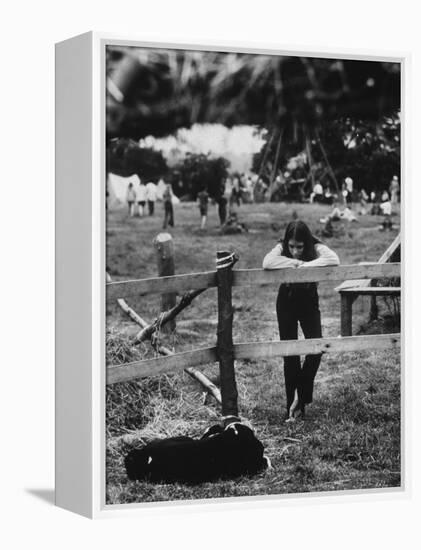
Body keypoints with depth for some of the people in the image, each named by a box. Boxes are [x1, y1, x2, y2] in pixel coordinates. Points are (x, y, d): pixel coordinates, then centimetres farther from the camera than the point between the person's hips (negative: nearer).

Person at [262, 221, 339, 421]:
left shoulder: (316, 248, -19)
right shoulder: (281, 248, -19)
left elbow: (334, 259, -38)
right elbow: (267, 262, -39)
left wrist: (306, 265, -36)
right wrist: (297, 262, -35)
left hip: (309, 301, 0)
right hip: (286, 301, 0)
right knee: (289, 354, 0)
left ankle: (301, 396, 4)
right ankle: (293, 406, 8)